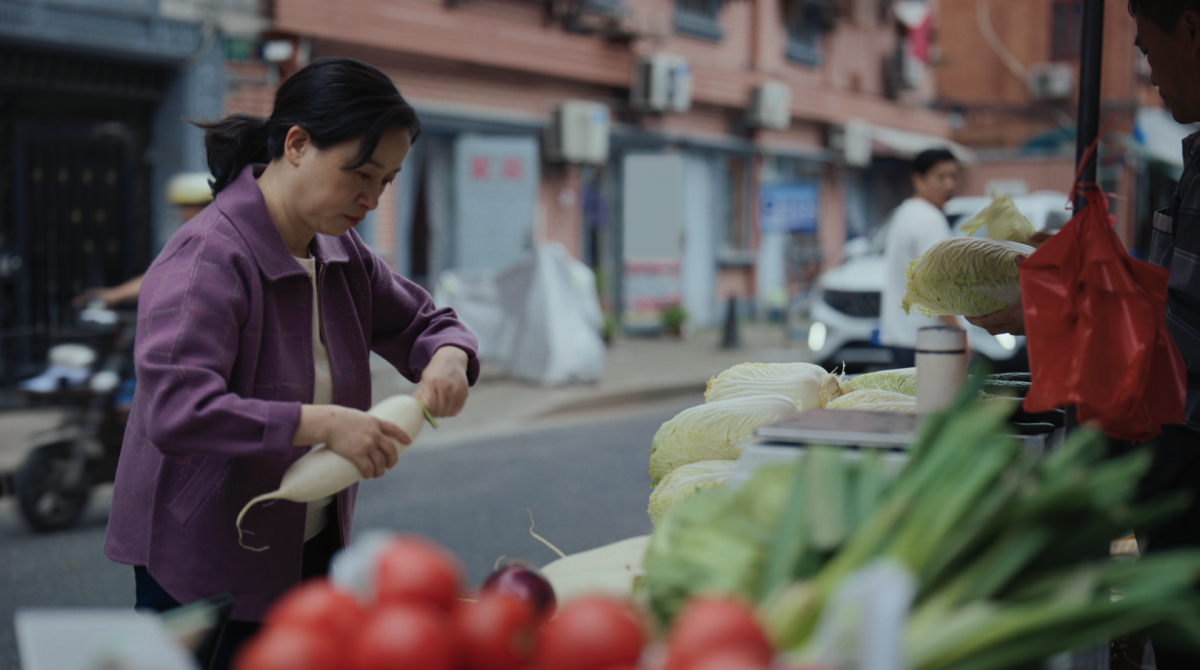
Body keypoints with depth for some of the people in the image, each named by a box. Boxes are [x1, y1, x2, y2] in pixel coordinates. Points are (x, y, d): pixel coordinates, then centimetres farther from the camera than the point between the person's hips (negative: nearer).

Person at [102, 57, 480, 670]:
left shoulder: (340, 252, 6)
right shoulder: (208, 258, -21)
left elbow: (423, 321, 17)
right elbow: (175, 411, -32)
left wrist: (446, 360, -7)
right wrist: (322, 423, -34)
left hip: (313, 551, 8)